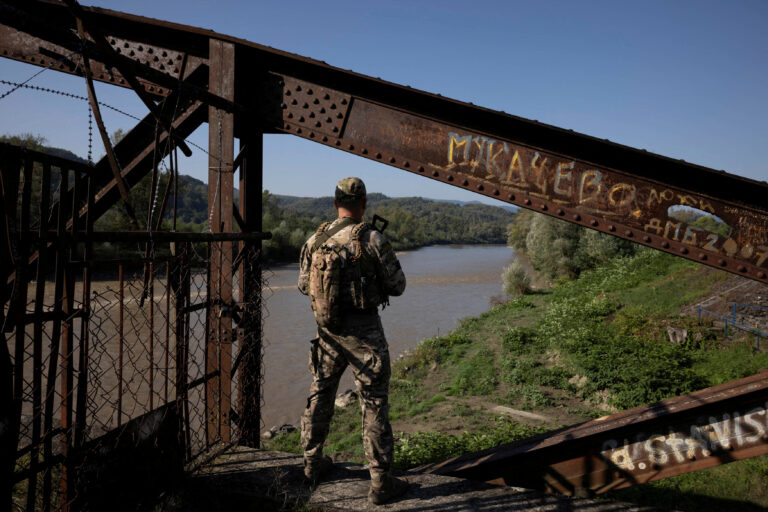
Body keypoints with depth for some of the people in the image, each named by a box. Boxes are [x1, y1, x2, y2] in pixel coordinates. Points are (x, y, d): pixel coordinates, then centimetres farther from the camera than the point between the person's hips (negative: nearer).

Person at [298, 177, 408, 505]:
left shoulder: (315, 240, 1)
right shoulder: (372, 239, -15)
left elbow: (304, 285, 12)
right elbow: (397, 286, -6)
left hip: (326, 329, 5)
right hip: (363, 332, -5)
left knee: (320, 395, 20)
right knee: (374, 404, 2)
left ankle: (313, 463, 35)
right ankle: (381, 483, 9)